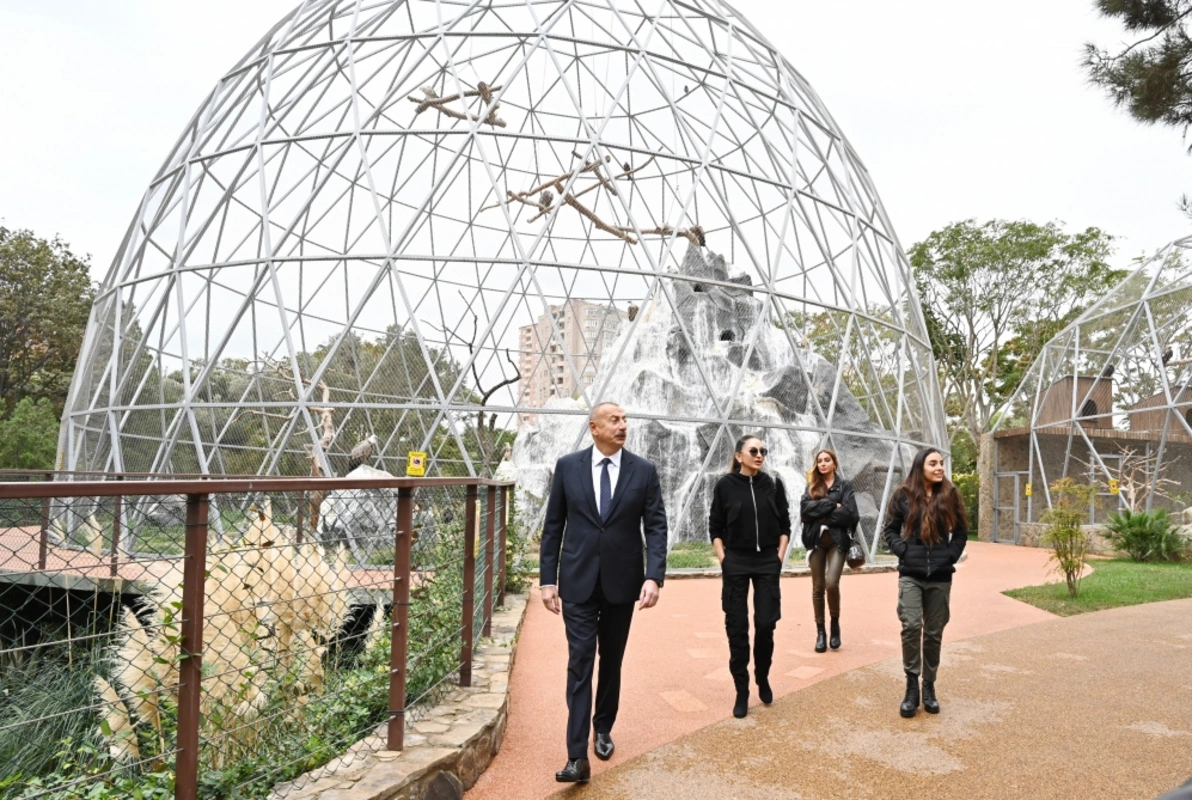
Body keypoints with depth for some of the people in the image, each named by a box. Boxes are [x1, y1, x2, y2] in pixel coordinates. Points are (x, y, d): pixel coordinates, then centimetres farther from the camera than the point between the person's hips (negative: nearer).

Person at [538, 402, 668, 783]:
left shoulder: (644, 471, -2)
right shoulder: (568, 466, -2)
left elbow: (656, 526, -4)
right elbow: (553, 526, 1)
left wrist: (654, 576, -16)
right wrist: (548, 578, -2)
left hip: (621, 581, 1)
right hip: (578, 581, -1)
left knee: (611, 661, 15)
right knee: (580, 662, -4)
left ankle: (603, 729, 36)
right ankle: (578, 756, -1)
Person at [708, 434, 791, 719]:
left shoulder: (773, 485, 0)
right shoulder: (726, 485, -5)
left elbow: (784, 524, 8)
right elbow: (715, 527, 1)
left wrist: (780, 556, 1)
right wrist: (723, 559, -5)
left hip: (767, 562, 1)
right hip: (736, 562, -1)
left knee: (766, 624, 1)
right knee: (737, 627, 2)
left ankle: (762, 678, 27)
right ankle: (741, 692, 14)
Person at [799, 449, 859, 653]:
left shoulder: (845, 486, 4)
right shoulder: (812, 486, 10)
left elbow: (850, 514, -10)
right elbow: (805, 508, -8)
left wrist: (823, 515, -9)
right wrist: (832, 505, -13)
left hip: (837, 540, -2)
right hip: (816, 541, 3)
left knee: (831, 583, -16)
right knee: (818, 587, 5)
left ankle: (835, 623, 9)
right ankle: (820, 631, 16)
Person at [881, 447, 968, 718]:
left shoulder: (949, 495, 2)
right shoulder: (904, 495, -2)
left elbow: (961, 531, 10)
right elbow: (889, 529, 4)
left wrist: (950, 556, -1)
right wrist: (903, 551, -9)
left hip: (940, 576, 2)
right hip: (910, 574, -2)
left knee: (934, 632, 8)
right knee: (911, 626, -14)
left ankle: (929, 686, 22)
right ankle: (912, 686, 0)